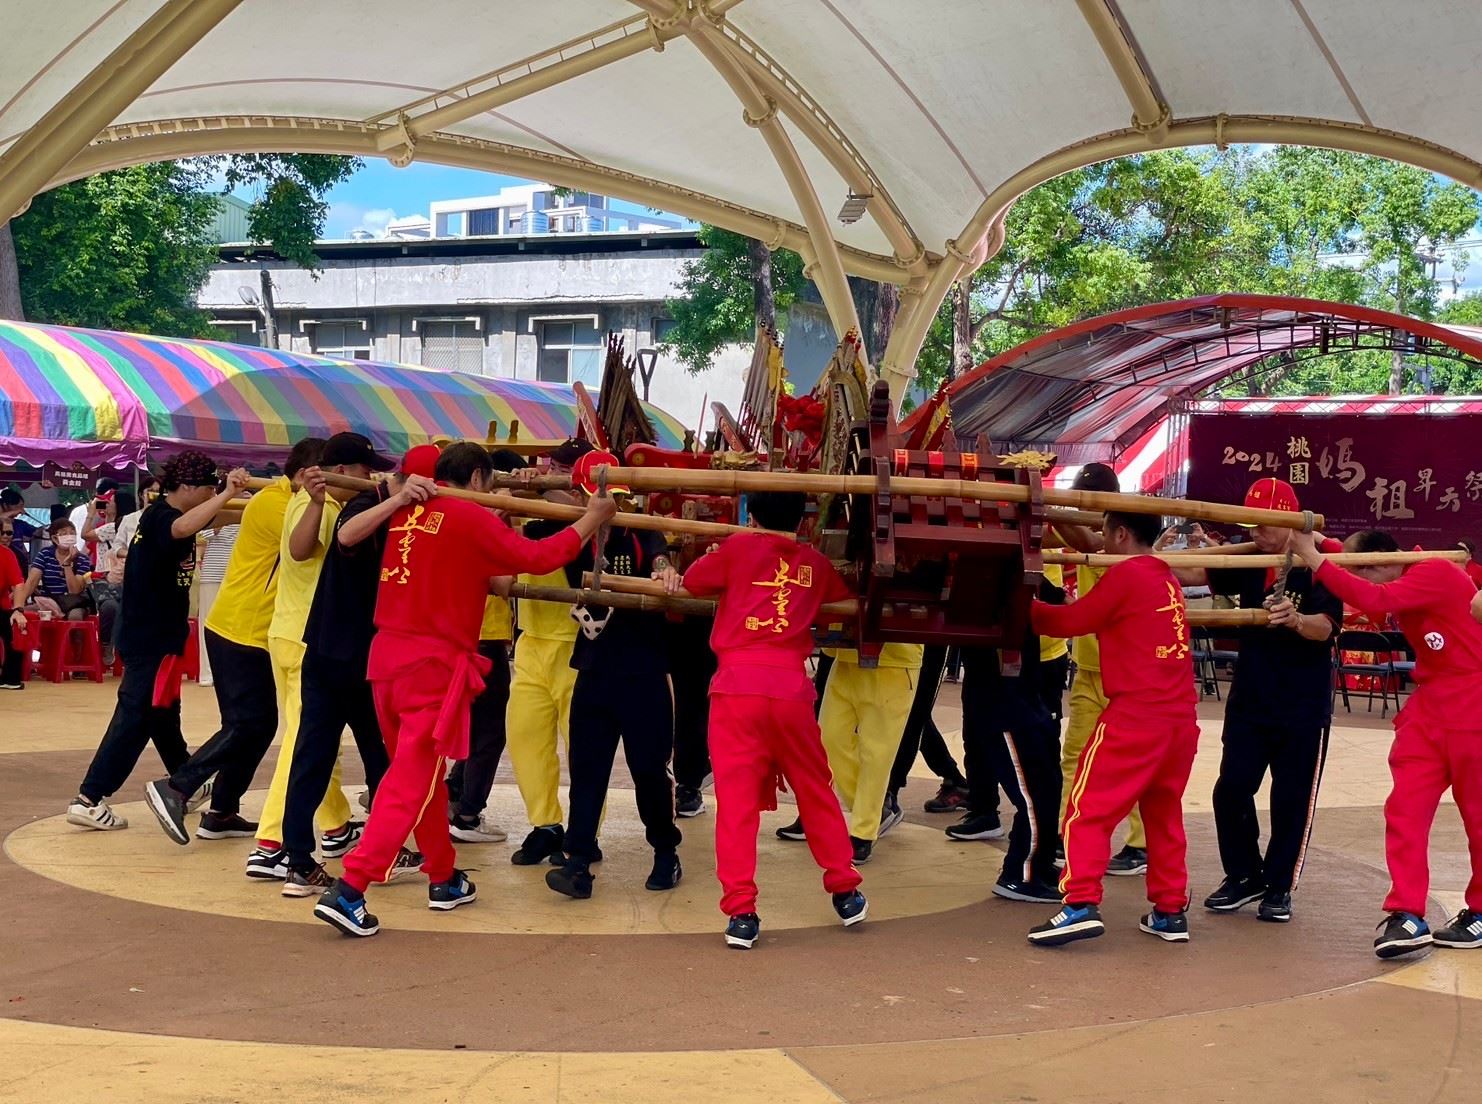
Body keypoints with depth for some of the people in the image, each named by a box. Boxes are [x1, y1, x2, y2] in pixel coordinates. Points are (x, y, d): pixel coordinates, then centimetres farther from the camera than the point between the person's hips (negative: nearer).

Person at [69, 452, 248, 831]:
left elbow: (220, 515, 19)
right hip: (153, 637, -10)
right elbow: (182, 529, -43)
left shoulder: (163, 513, 11)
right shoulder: (160, 516, -18)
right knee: (136, 717, -8)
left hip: (151, 634, 10)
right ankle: (89, 800, -9)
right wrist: (226, 494, -49)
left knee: (162, 712, 22)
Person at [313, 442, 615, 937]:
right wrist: (592, 519, 2)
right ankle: (348, 890, -11)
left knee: (421, 773, 19)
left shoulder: (406, 513, 10)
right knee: (411, 783, -4)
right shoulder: (471, 517, -8)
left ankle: (443, 878, 32)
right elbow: (537, 558, -8)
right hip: (434, 663, -7)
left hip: (386, 654, 7)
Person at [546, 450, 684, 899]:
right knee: (585, 765, 0)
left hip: (644, 671, -3)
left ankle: (666, 852, 21)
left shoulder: (640, 534, -3)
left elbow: (658, 554, -22)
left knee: (649, 765, 2)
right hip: (593, 670, 3)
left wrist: (665, 568, -47)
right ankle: (578, 862, 1)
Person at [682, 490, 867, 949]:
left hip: (737, 684, -2)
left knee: (736, 799, -1)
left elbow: (692, 581, 13)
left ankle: (741, 912, -5)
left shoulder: (738, 547, 7)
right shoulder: (814, 562, 15)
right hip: (790, 687, 2)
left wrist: (715, 555, 31)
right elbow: (846, 598, 29)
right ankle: (845, 891, 27)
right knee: (815, 791, 17)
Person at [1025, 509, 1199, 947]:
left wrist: (1027, 608, 12)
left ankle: (1081, 905, -13)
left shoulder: (1125, 574, -7)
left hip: (1136, 714, -8)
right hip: (1181, 716, 8)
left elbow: (1072, 620, -1)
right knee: (1164, 813, 17)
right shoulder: (1168, 578, 16)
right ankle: (1171, 911, 20)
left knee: (1089, 808, -4)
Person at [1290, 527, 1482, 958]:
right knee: (1405, 809, -3)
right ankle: (1407, 915, -4)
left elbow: (1372, 600, -31)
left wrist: (1312, 557, -29)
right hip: (1428, 705, 8)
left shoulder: (1437, 574, -19)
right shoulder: (1405, 588, 8)